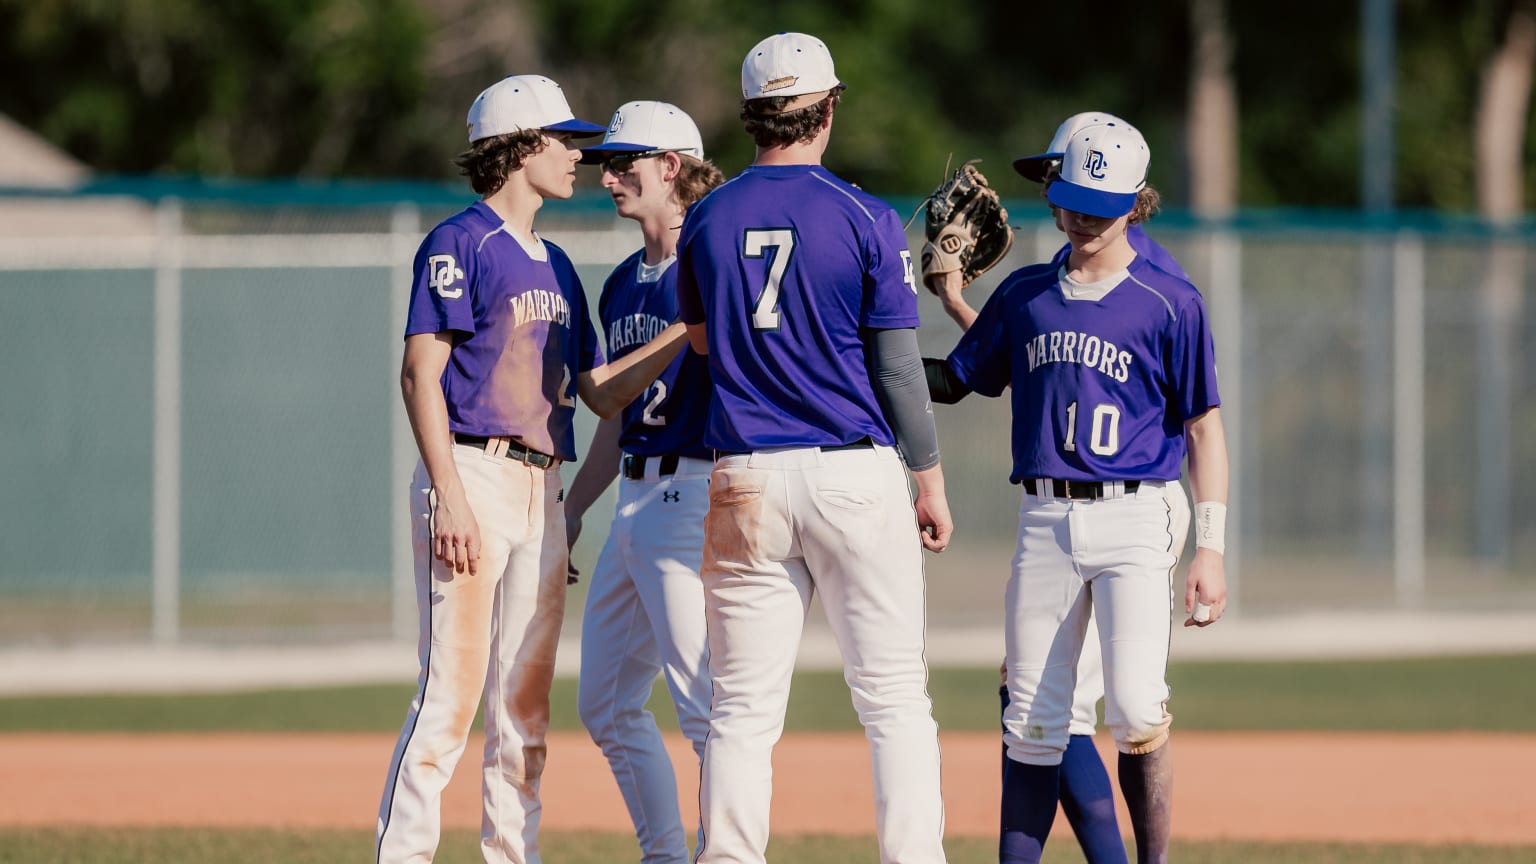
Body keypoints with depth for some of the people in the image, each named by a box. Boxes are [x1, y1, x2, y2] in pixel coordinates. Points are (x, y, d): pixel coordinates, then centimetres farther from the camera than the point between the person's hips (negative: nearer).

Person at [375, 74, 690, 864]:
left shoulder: (555, 266, 21)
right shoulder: (459, 244, -4)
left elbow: (601, 393, 20)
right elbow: (420, 374, -11)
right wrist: (449, 497, -20)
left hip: (541, 492, 8)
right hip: (472, 475, -8)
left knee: (527, 701, 7)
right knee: (454, 689, -13)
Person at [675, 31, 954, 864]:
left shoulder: (706, 220, 4)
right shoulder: (866, 219, -5)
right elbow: (898, 366, -4)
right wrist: (931, 480, 3)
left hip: (745, 482, 3)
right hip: (855, 474, -3)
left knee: (743, 708, 5)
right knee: (894, 698, 1)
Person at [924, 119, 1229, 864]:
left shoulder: (1170, 304, -1)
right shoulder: (1025, 295, 11)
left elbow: (1204, 429, -1)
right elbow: (953, 380, 18)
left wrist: (1211, 547, -7)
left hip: (1134, 519, -4)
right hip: (1045, 518, 4)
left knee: (1136, 710, -16)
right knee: (1032, 721, 3)